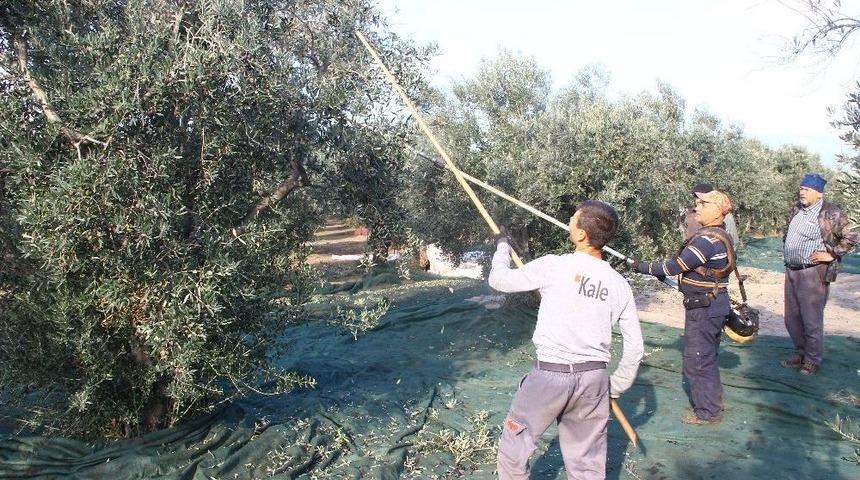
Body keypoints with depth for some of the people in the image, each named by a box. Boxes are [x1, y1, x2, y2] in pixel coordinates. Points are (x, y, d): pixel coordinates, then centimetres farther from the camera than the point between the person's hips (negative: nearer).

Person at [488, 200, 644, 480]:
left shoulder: (554, 266, -11)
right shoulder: (619, 284, 2)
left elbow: (499, 280, 0)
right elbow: (635, 347, 6)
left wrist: (502, 246, 18)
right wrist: (615, 387, 18)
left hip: (550, 374, -4)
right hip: (594, 378, 5)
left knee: (514, 448, 16)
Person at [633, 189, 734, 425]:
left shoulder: (707, 240, -24)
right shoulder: (721, 236, 9)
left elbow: (676, 265, -23)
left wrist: (643, 267, -13)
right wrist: (664, 270, 14)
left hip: (703, 308, -10)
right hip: (715, 305, 10)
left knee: (696, 360, 0)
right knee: (707, 358, 21)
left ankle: (707, 412, 10)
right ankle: (712, 403, 35)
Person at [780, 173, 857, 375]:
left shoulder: (831, 214, -10)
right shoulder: (797, 209, 10)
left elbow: (851, 237, -8)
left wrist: (831, 254, -10)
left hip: (813, 273, -7)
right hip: (791, 271, 7)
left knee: (811, 320, 1)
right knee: (792, 318, 15)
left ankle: (812, 360, 15)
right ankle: (800, 353, 31)